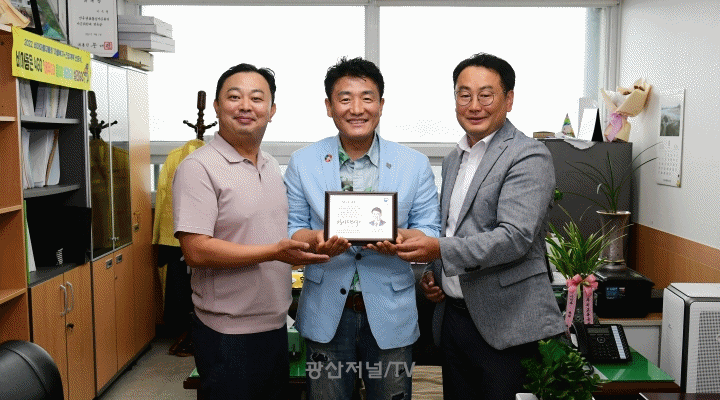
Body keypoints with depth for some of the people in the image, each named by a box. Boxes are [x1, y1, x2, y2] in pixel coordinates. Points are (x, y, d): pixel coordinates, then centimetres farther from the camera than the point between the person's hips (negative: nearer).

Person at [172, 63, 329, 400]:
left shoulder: (272, 166, 11)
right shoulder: (199, 167, -15)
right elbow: (196, 251, -22)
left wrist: (310, 239, 4)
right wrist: (275, 252, -24)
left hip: (276, 324, 8)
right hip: (229, 333, -7)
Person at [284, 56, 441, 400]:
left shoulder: (415, 164, 1)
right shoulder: (302, 162, 2)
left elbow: (430, 230, 0)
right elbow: (291, 229, 1)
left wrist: (401, 239, -23)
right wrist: (316, 241, -21)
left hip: (390, 313, 0)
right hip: (326, 312, 0)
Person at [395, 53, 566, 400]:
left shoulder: (529, 157, -10)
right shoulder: (453, 159, 15)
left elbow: (516, 237, -22)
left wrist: (440, 250, -29)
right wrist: (431, 274, 6)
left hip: (505, 324, -7)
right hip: (452, 316, 7)